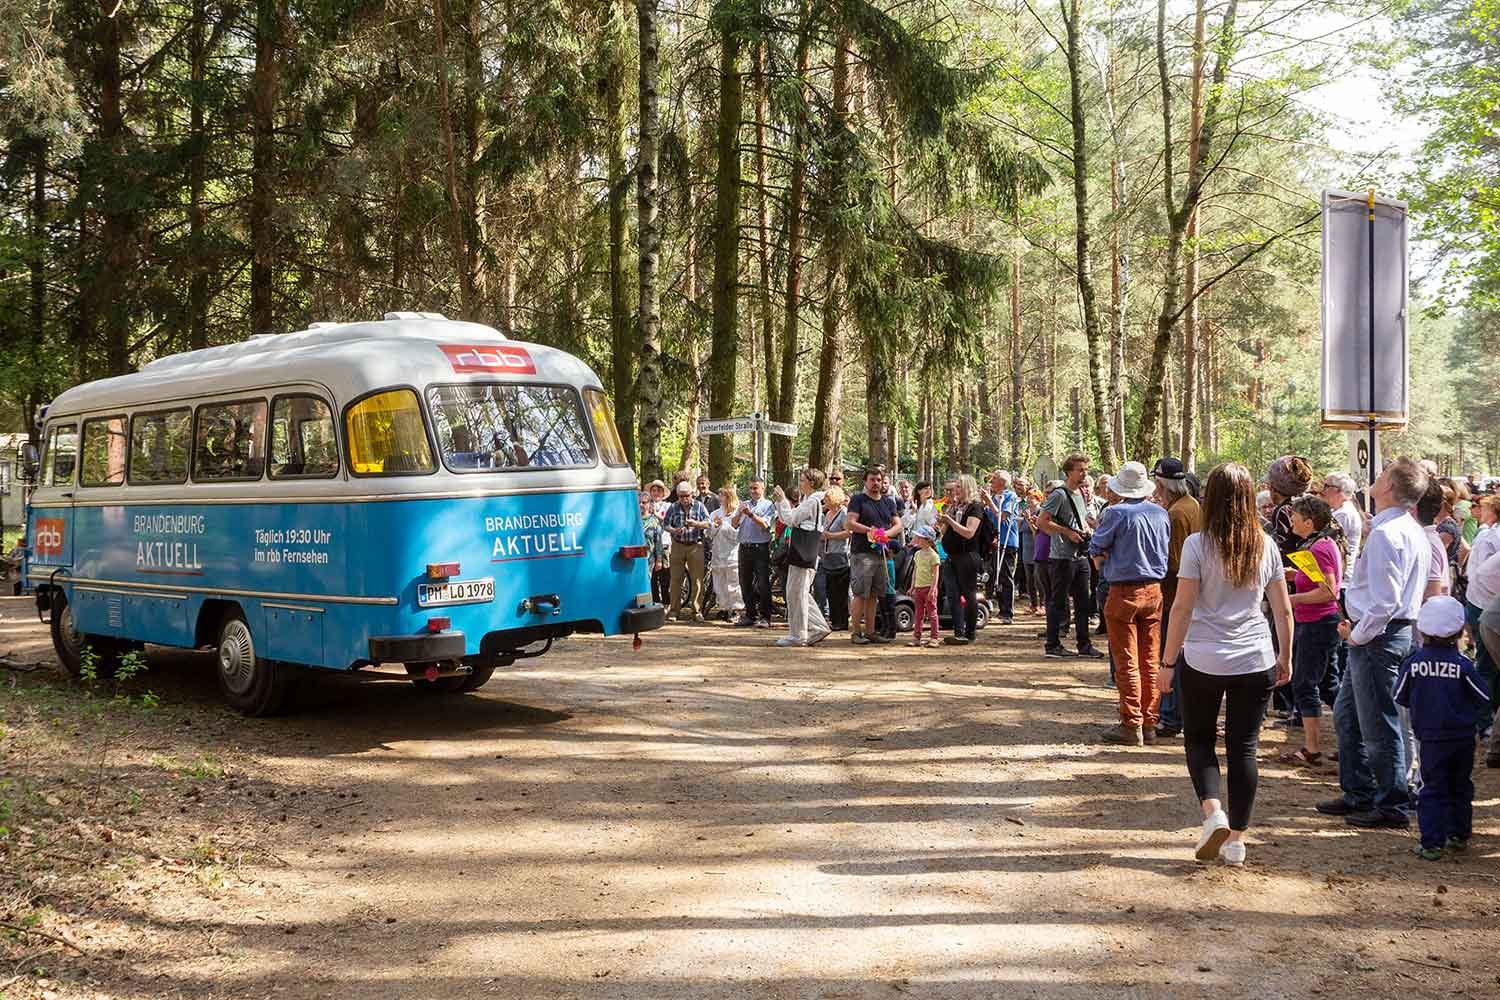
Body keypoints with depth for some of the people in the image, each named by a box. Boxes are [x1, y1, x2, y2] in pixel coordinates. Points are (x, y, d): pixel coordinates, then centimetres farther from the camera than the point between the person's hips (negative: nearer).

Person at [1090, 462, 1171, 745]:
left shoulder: (1116, 513, -12)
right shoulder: (1161, 513, 5)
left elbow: (1095, 547, -3)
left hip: (1124, 592, -5)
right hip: (1154, 591, 5)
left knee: (1127, 663, -1)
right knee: (1150, 663, 9)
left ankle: (1131, 725, 0)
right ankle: (1149, 724, 13)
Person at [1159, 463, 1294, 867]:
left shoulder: (1198, 545, -9)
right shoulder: (1266, 546, 1)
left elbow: (1182, 608, -9)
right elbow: (1283, 610, 5)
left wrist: (1168, 661, -2)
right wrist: (1285, 657, 18)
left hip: (1203, 659, -3)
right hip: (1255, 661, 3)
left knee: (1199, 739, 14)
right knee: (1244, 747, 9)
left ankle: (1213, 812, -6)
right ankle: (1236, 838, 12)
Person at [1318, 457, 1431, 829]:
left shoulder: (1385, 534, -21)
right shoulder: (1411, 530, 11)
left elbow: (1384, 601, -25)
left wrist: (1357, 634, -12)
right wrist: (1357, 627, 14)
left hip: (1377, 637, -11)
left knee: (1378, 723, 0)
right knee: (1346, 715, 19)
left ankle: (1392, 805, 12)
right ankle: (1358, 795, 29)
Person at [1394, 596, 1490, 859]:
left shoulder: (1412, 663, -9)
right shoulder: (1462, 664, -11)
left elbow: (1400, 698, 0)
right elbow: (1484, 698, -4)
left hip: (1431, 739, -1)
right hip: (1463, 737, 1)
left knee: (1433, 789, 3)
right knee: (1461, 786, 18)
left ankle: (1432, 843, -3)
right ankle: (1459, 835, 27)